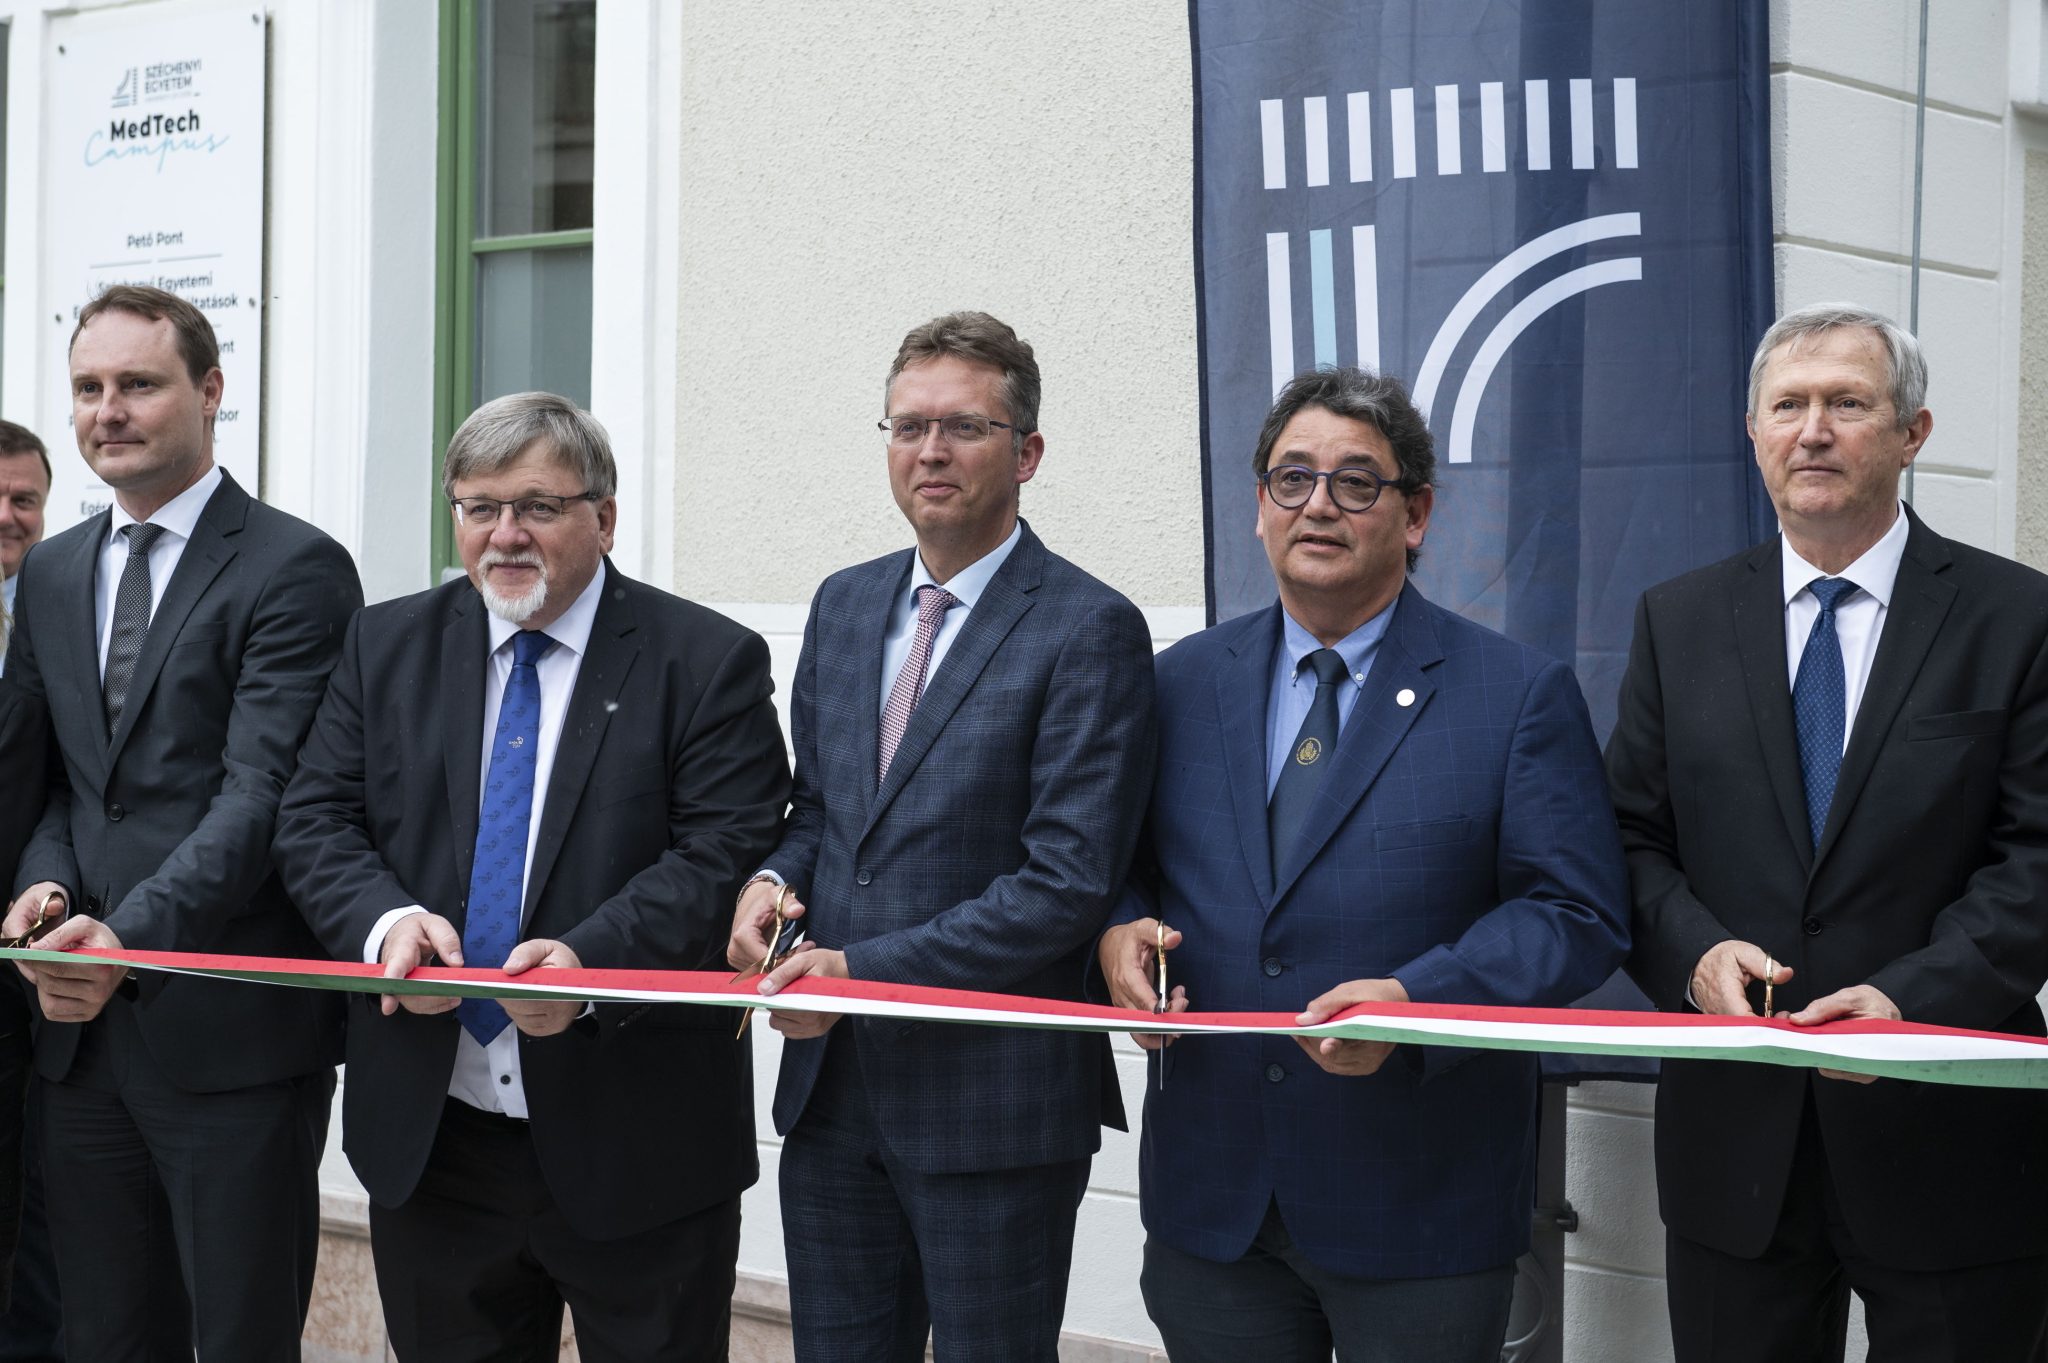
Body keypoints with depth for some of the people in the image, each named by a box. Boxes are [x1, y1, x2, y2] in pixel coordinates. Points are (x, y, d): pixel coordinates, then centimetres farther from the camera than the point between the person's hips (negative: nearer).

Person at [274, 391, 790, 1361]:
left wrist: (593, 959, -27)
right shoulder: (387, 646, 8)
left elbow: (727, 854, -12)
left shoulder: (709, 662, -4)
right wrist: (386, 919, -18)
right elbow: (316, 821, 4)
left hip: (637, 1144, -3)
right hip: (428, 1138, 4)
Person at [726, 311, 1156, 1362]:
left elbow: (1069, 879, -16)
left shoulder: (1088, 629, -10)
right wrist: (774, 877, -3)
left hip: (993, 1100, -6)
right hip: (831, 1087, 6)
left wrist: (866, 970, -19)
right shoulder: (843, 605, 12)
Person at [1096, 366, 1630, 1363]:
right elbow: (1121, 862, 16)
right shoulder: (1182, 683, 10)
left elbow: (1578, 915, -8)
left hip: (1419, 1207, -3)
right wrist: (1117, 933, -7)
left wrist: (1414, 1002, -21)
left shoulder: (1521, 696, -2)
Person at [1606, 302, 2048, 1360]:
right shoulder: (1677, 621, 9)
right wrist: (1696, 951, -13)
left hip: (1945, 1147, -2)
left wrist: (1914, 996, -20)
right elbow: (1631, 838, 7)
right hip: (1736, 1140, 2)